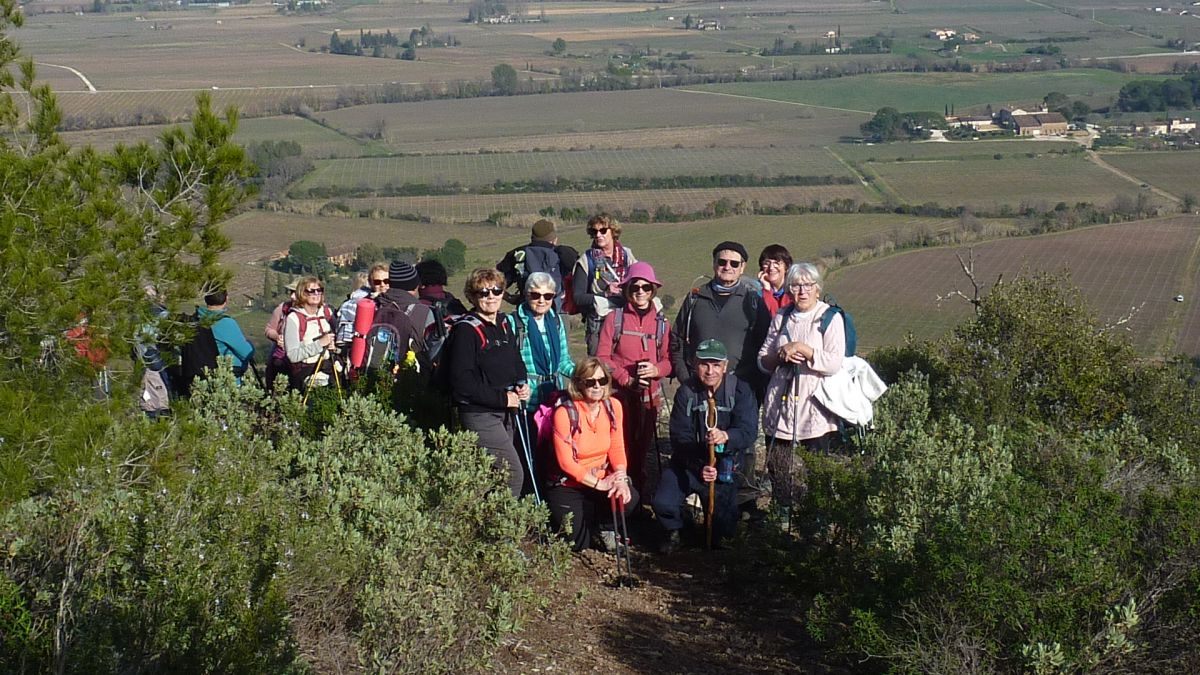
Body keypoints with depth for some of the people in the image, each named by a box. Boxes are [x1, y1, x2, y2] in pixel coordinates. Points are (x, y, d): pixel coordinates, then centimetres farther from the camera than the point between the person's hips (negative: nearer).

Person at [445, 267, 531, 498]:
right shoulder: (465, 330, -12)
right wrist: (502, 398, -17)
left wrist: (522, 386, 4)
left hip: (506, 412, 8)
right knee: (513, 474, -13)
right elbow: (462, 383, -18)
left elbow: (517, 364, 25)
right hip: (479, 415, -8)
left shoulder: (504, 325, 12)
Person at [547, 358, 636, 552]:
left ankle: (606, 529, 5)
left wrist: (620, 478, -18)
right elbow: (565, 462, -18)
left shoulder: (613, 406, -3)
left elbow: (617, 448, 1)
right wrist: (599, 484, -22)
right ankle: (561, 516, 20)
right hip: (569, 486, -4)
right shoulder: (565, 412, -18)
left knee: (629, 498, -29)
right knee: (577, 543, -16)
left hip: (603, 480, 4)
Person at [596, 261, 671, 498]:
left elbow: (668, 359, 7)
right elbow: (603, 356, -4)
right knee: (621, 445, -8)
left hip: (649, 394, 3)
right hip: (619, 392, -3)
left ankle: (639, 493, 20)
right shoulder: (614, 318, 1)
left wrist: (657, 369, -15)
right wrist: (627, 379, -14)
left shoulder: (661, 322, 10)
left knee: (642, 446, 8)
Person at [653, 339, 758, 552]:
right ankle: (674, 531, 12)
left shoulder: (740, 391, -9)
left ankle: (713, 538, 31)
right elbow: (680, 437, -11)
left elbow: (748, 431, -22)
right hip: (688, 463, 1)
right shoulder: (686, 392, -5)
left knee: (724, 528, -9)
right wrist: (699, 467, -27)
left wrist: (726, 437, -45)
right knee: (663, 503, -24)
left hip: (723, 466, 0)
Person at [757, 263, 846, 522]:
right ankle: (782, 515, 16)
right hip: (780, 407, 4)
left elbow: (834, 364, -12)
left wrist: (801, 348, -15)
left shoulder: (831, 318, -1)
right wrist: (781, 355, -6)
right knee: (777, 467, 4)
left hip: (814, 410, -4)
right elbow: (762, 361, 14)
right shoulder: (781, 318, 14)